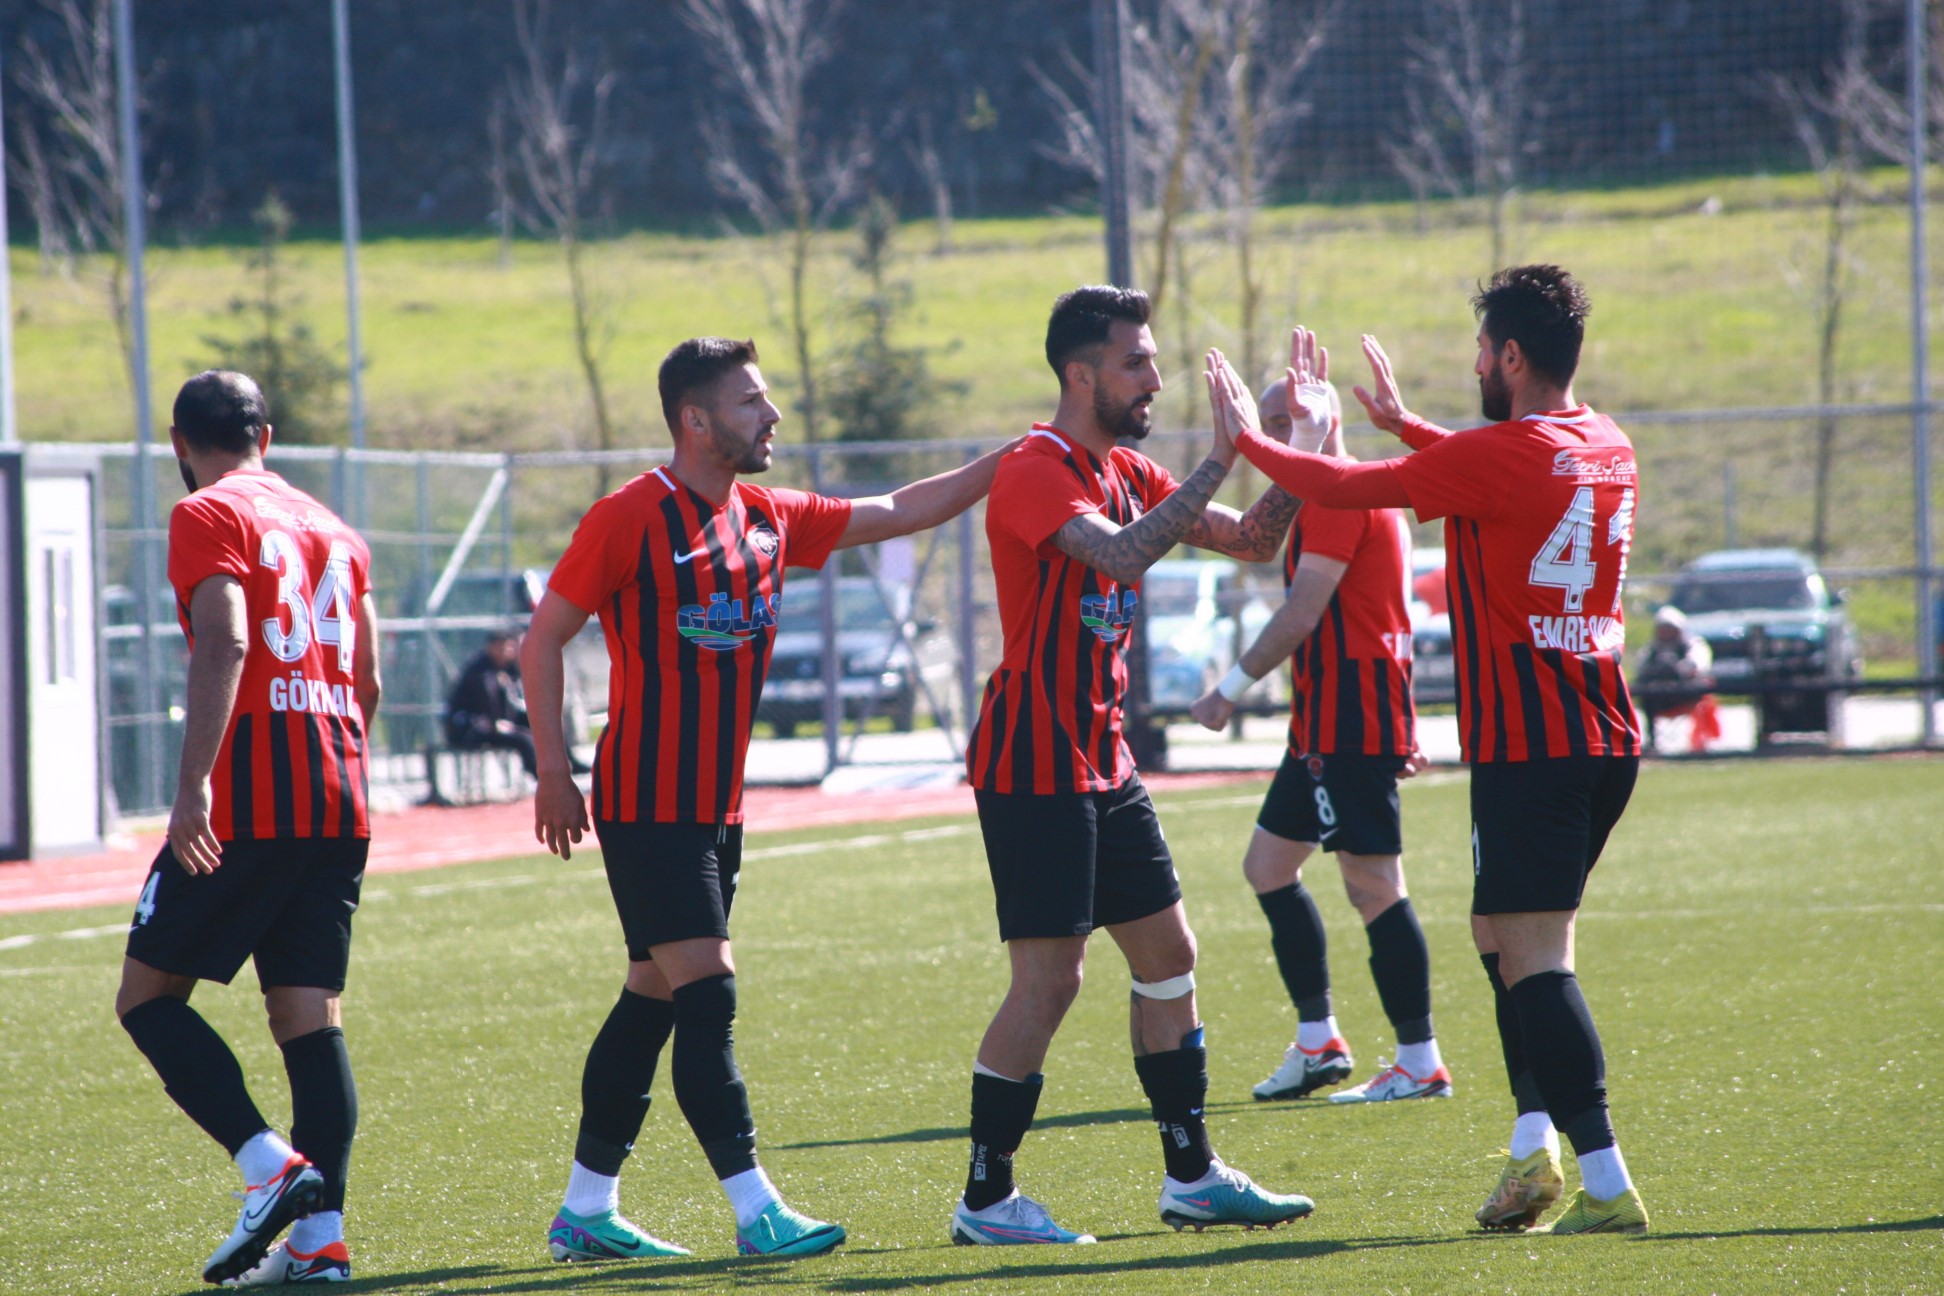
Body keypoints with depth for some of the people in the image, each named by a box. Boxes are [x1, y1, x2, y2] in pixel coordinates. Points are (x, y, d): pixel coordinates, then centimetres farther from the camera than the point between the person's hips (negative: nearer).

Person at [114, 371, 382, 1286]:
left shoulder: (207, 518, -3)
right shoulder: (333, 531, 20)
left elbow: (225, 644, -18)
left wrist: (192, 787, -24)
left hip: (245, 804, -7)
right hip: (338, 809, 7)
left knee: (148, 994, 1)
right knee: (309, 1015, 5)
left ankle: (271, 1165, -15)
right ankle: (319, 1238, -3)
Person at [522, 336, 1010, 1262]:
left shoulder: (768, 519, 9)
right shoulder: (631, 518, -12)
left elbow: (895, 514, 18)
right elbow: (543, 639, -9)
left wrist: (1006, 462, 11)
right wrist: (554, 774, -10)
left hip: (716, 804, 8)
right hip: (647, 802, -8)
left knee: (654, 997, 11)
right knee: (706, 990, -12)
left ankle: (585, 1213, 18)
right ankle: (755, 1211, -14)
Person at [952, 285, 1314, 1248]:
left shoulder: (1128, 473, 13)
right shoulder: (1037, 472, -15)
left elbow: (1250, 540, 15)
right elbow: (1124, 554, -31)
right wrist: (1221, 459, -28)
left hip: (1101, 762, 9)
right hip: (1034, 765, -9)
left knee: (1167, 954, 11)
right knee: (1048, 980, -9)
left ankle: (1192, 1176, 20)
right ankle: (984, 1199, -2)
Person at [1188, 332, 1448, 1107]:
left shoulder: (1337, 496, -13)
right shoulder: (1341, 493, 19)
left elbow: (1302, 614, -18)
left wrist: (1232, 688, -13)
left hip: (1352, 727, -11)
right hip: (1327, 725, 11)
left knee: (1372, 883, -10)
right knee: (1268, 864, 14)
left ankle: (1420, 1063, -8)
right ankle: (1318, 1042, 17)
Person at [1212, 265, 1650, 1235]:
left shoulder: (1499, 456, -14)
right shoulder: (1609, 452, 10)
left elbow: (1344, 490, -6)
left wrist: (1247, 437, 10)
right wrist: (1404, 423, 40)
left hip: (1526, 746, -8)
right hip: (1606, 742, 8)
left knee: (1534, 960, -9)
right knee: (1506, 936, 20)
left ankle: (1606, 1185, -17)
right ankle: (1535, 1145, 13)